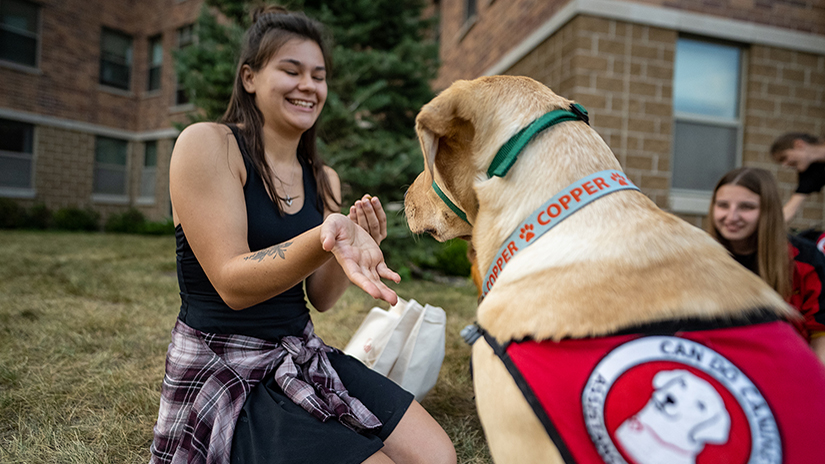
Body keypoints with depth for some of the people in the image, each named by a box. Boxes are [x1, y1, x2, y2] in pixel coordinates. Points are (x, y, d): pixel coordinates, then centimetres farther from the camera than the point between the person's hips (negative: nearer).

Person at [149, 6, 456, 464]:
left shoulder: (322, 179, 8)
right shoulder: (206, 144, -10)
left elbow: (320, 298, 9)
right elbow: (232, 285, -19)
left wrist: (357, 245, -11)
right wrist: (327, 238, -36)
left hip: (303, 356, 6)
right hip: (223, 372, -6)